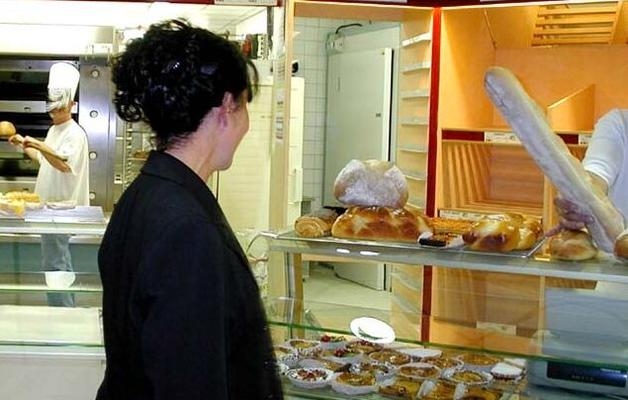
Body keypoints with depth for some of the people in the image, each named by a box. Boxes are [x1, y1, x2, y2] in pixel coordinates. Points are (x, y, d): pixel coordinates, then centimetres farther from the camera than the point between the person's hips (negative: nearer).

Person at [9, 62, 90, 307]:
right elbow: (43, 159, 29)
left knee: (53, 264, -9)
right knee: (61, 259, 16)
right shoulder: (55, 130, 16)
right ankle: (68, 308, 26)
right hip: (52, 204, 10)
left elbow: (64, 164, -31)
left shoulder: (75, 134, -14)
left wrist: (39, 144, -40)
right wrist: (23, 144, 23)